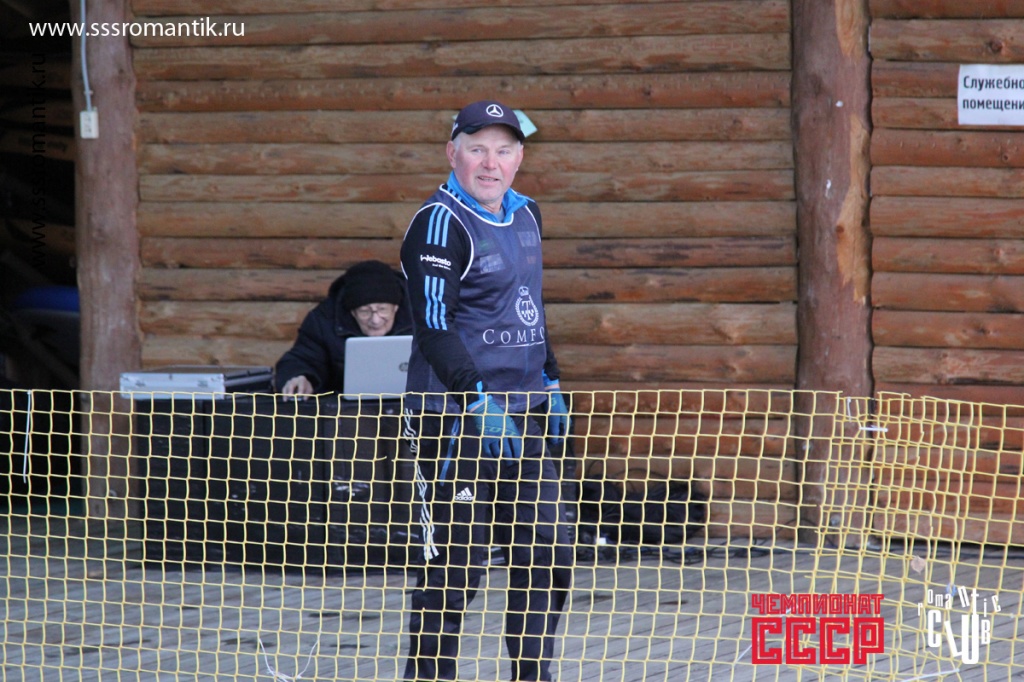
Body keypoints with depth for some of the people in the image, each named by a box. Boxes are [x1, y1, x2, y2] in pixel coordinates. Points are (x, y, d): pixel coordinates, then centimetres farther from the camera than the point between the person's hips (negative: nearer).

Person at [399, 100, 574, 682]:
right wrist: (480, 404, -24)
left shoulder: (526, 215, 14)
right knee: (455, 566, -6)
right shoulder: (440, 224, -12)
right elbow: (434, 326, -18)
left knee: (546, 555, 6)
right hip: (453, 418, -8)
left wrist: (550, 384, 21)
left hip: (522, 419, 8)